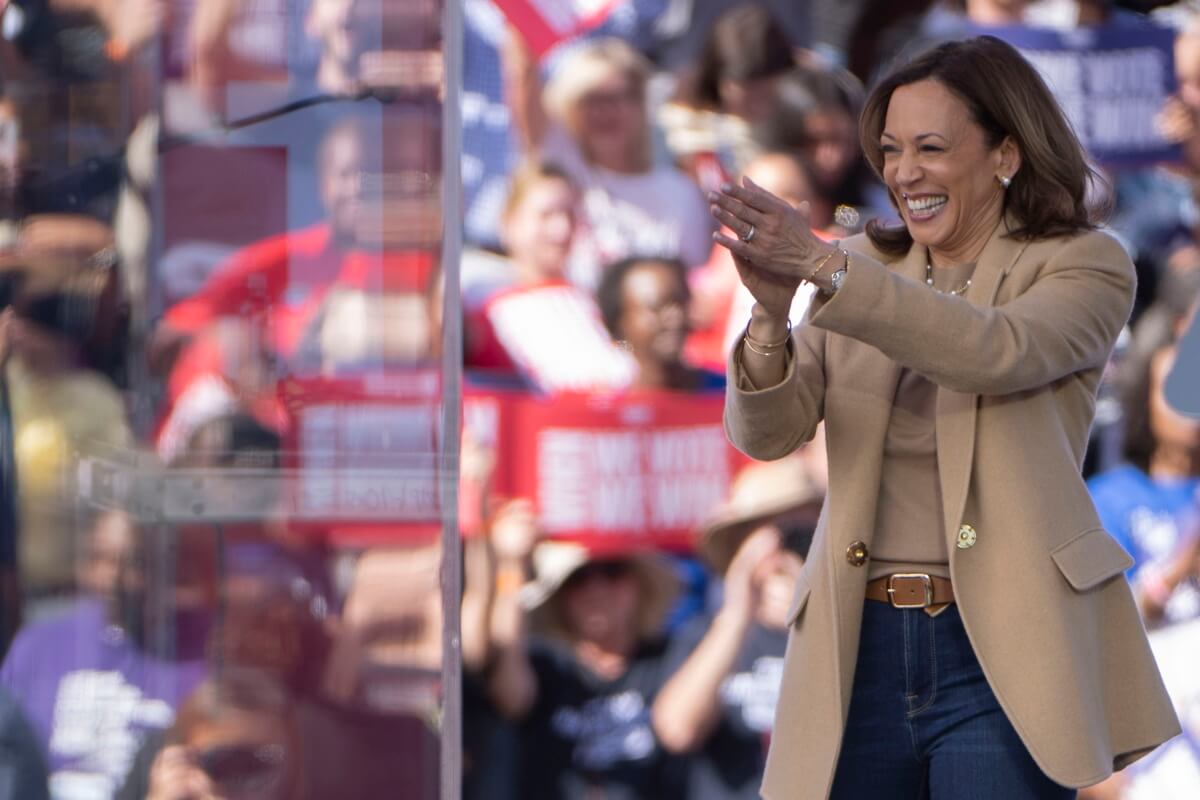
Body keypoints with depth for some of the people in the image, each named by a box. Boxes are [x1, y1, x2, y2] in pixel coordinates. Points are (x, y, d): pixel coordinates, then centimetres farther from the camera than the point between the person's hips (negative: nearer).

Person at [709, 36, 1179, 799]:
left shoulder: (1083, 265, 0)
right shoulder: (864, 272, 12)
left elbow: (996, 352, -21)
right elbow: (767, 432, 0)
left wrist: (824, 267, -29)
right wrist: (772, 312, -21)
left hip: (999, 656, -4)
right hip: (860, 650, 4)